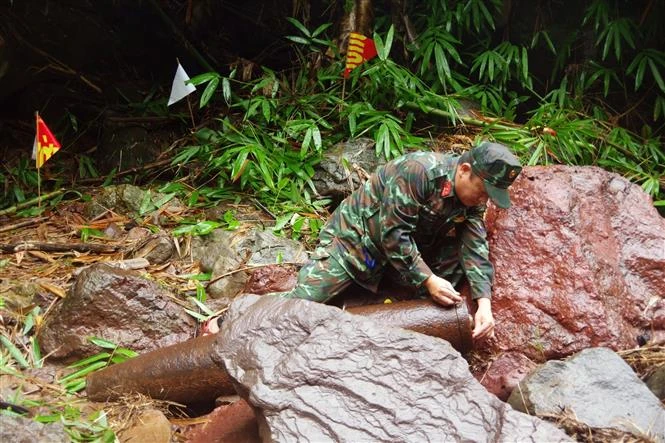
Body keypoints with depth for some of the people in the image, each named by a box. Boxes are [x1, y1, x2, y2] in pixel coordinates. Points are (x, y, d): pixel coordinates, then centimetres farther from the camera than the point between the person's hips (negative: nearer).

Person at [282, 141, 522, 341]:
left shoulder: (473, 199, -8)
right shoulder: (417, 171, -31)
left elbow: (476, 250, -12)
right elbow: (393, 234, -30)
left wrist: (484, 303, -25)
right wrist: (428, 280, -32)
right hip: (354, 236, -7)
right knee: (304, 300, -18)